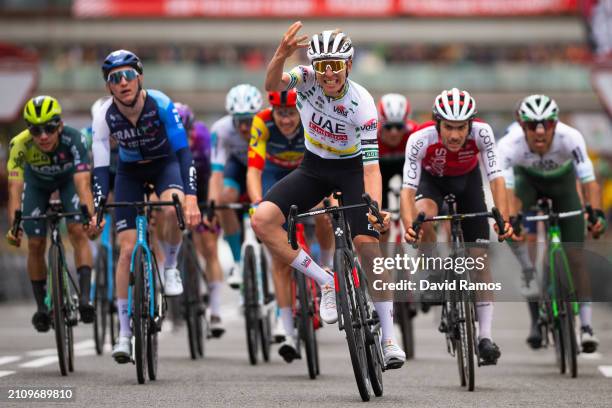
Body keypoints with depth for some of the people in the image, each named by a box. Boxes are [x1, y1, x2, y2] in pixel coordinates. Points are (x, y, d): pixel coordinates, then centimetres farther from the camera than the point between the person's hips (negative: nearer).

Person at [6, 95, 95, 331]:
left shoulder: (73, 139, -40)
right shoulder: (20, 145, -37)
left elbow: (83, 185, -46)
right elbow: (15, 189, -42)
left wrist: (90, 217, -61)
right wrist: (13, 226, -55)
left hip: (69, 177, -1)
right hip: (37, 181, 1)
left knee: (78, 232, -20)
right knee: (36, 244, -4)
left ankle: (85, 298, -20)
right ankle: (41, 306, 11)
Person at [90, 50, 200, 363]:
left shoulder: (160, 104, -29)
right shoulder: (104, 115, -24)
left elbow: (183, 150, -31)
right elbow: (100, 166, -22)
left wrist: (191, 198, -42)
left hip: (165, 163, -1)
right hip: (130, 170, 2)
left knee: (173, 208, -36)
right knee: (127, 249, -9)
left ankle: (170, 268, -6)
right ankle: (124, 334, -3)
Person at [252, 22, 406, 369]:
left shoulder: (362, 103, -26)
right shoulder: (307, 79, -19)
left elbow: (371, 164, -29)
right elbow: (272, 85, -40)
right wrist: (280, 57, -62)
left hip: (351, 170, -3)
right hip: (314, 168, 3)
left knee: (367, 244, -21)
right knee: (263, 221, -19)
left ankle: (390, 338, -10)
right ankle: (327, 283, -4)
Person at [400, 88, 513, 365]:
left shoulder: (481, 133, -34)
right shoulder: (420, 139, -36)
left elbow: (496, 179, -34)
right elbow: (408, 189, -39)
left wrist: (504, 220, -48)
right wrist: (409, 226, -56)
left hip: (467, 180, 1)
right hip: (432, 179, -1)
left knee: (479, 258, -8)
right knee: (424, 214, -36)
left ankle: (485, 337, -6)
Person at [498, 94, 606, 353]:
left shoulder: (570, 138, -38)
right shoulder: (510, 145, -37)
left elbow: (589, 181, -41)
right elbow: (506, 189, -43)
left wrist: (596, 213, -57)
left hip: (562, 180, 0)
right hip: (527, 179, 0)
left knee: (574, 255, -10)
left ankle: (586, 326, -9)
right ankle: (536, 320, -1)